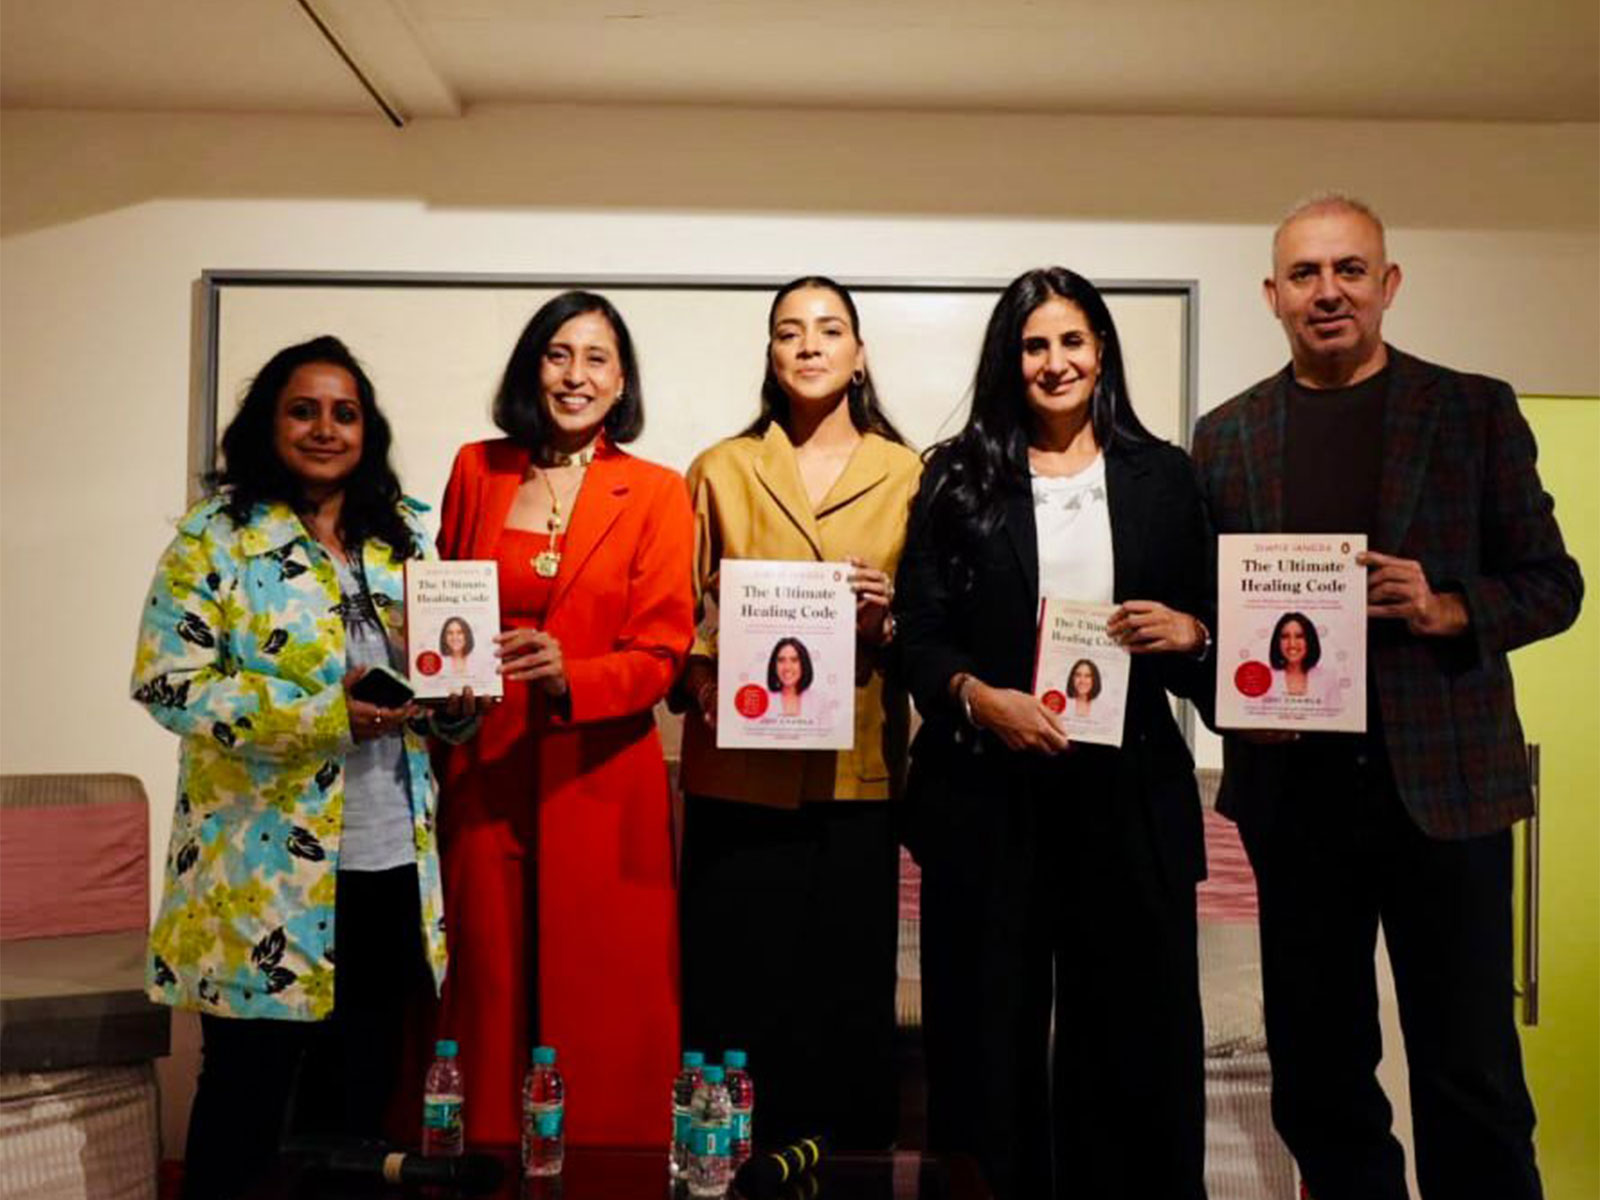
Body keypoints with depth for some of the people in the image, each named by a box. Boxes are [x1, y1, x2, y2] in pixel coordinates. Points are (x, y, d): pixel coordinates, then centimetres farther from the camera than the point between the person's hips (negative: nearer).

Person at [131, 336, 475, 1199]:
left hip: (392, 860, 5)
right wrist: (324, 711, -23)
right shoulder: (217, 534, -5)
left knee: (362, 1085, 17)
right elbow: (167, 680, -13)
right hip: (265, 870, -4)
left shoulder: (404, 535, 9)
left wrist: (455, 694, -9)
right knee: (248, 1087, 8)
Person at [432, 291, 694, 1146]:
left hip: (598, 787, -2)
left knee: (601, 1012, 4)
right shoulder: (476, 470, 8)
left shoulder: (657, 494, 0)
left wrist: (566, 674, -23)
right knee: (487, 997, 7)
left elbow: (660, 655, -6)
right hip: (481, 779, 2)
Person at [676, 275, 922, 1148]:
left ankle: (852, 1162, 23)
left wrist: (887, 619, -11)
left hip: (857, 774, 0)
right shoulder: (720, 470, 9)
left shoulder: (907, 474, 7)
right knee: (735, 994, 3)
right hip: (739, 772, 0)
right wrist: (707, 689, -10)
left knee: (852, 992, 6)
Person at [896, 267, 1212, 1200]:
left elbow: (1211, 627, 13)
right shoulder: (959, 479, 5)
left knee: (1135, 1032, 6)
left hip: (1129, 793, 1)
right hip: (989, 794, -1)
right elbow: (919, 635, 1)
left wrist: (1190, 634, -9)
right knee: (990, 1033, 6)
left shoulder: (1164, 477, 10)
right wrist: (977, 695, -17)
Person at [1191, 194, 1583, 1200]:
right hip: (1293, 786, 2)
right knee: (1317, 1069, 13)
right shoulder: (1226, 435, 8)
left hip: (1445, 779, -2)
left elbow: (1552, 582, 3)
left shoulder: (1476, 410, 2)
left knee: (1471, 1072, 4)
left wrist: (1447, 610, -15)